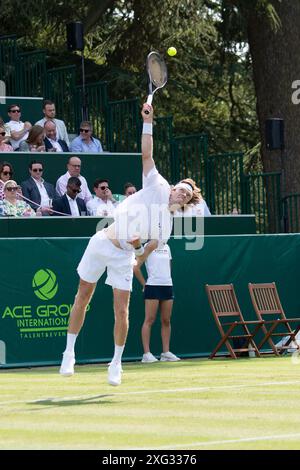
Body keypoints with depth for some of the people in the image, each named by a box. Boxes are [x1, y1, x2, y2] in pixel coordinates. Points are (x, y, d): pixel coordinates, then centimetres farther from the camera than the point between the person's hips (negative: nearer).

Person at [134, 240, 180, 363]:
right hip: (153, 287, -6)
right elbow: (136, 268, -7)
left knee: (166, 321, 6)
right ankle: (146, 354, -6)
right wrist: (144, 283, -4)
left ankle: (166, 352, 10)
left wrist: (167, 280, 15)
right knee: (149, 320, -6)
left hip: (168, 286, 6)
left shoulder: (166, 247, 14)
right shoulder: (149, 246, -5)